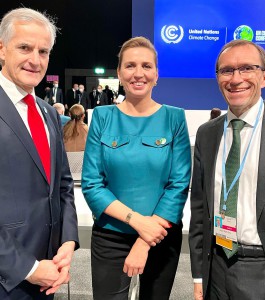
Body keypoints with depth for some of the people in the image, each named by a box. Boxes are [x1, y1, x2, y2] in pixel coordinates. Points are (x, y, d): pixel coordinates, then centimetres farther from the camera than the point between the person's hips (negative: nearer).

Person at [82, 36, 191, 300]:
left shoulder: (174, 118, -5)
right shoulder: (103, 116, -5)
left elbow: (179, 184, -10)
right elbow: (91, 184, -7)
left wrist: (144, 243, -15)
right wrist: (137, 220, -19)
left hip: (163, 236, 1)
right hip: (110, 237, 0)